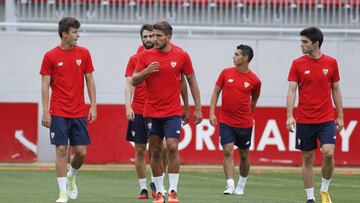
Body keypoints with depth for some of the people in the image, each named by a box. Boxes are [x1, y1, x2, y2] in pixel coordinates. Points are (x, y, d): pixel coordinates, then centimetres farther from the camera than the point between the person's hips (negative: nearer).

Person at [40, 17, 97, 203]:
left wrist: (93, 106, 2)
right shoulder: (50, 56, -2)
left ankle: (71, 177, 30)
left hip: (79, 113, 3)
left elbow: (90, 81, 9)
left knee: (81, 152, 0)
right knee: (61, 150, -5)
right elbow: (45, 85, -1)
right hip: (58, 113, -3)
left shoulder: (83, 53, 5)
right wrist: (45, 111, -7)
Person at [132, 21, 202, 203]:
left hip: (172, 112, -2)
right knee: (155, 152, 5)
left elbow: (192, 81, 6)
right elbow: (134, 81, 3)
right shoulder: (146, 56, 2)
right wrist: (145, 71, -17)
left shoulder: (181, 56, -2)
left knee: (172, 147, -15)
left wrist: (198, 108, 3)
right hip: (151, 112, 2)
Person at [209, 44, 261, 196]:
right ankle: (230, 186, -16)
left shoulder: (254, 80, -4)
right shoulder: (226, 73, -1)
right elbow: (216, 92, 5)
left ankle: (241, 186, 26)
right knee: (228, 151, -12)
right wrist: (212, 113, -2)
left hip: (245, 123, 0)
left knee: (244, 155, 9)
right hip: (226, 121, 0)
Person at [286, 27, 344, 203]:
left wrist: (340, 117, 7)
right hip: (304, 120, 0)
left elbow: (336, 90, 9)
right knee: (307, 158, 3)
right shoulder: (297, 64, -1)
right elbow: (292, 90, -4)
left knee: (328, 153, -16)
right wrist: (289, 116, -15)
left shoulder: (331, 63, 2)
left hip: (327, 119, 0)